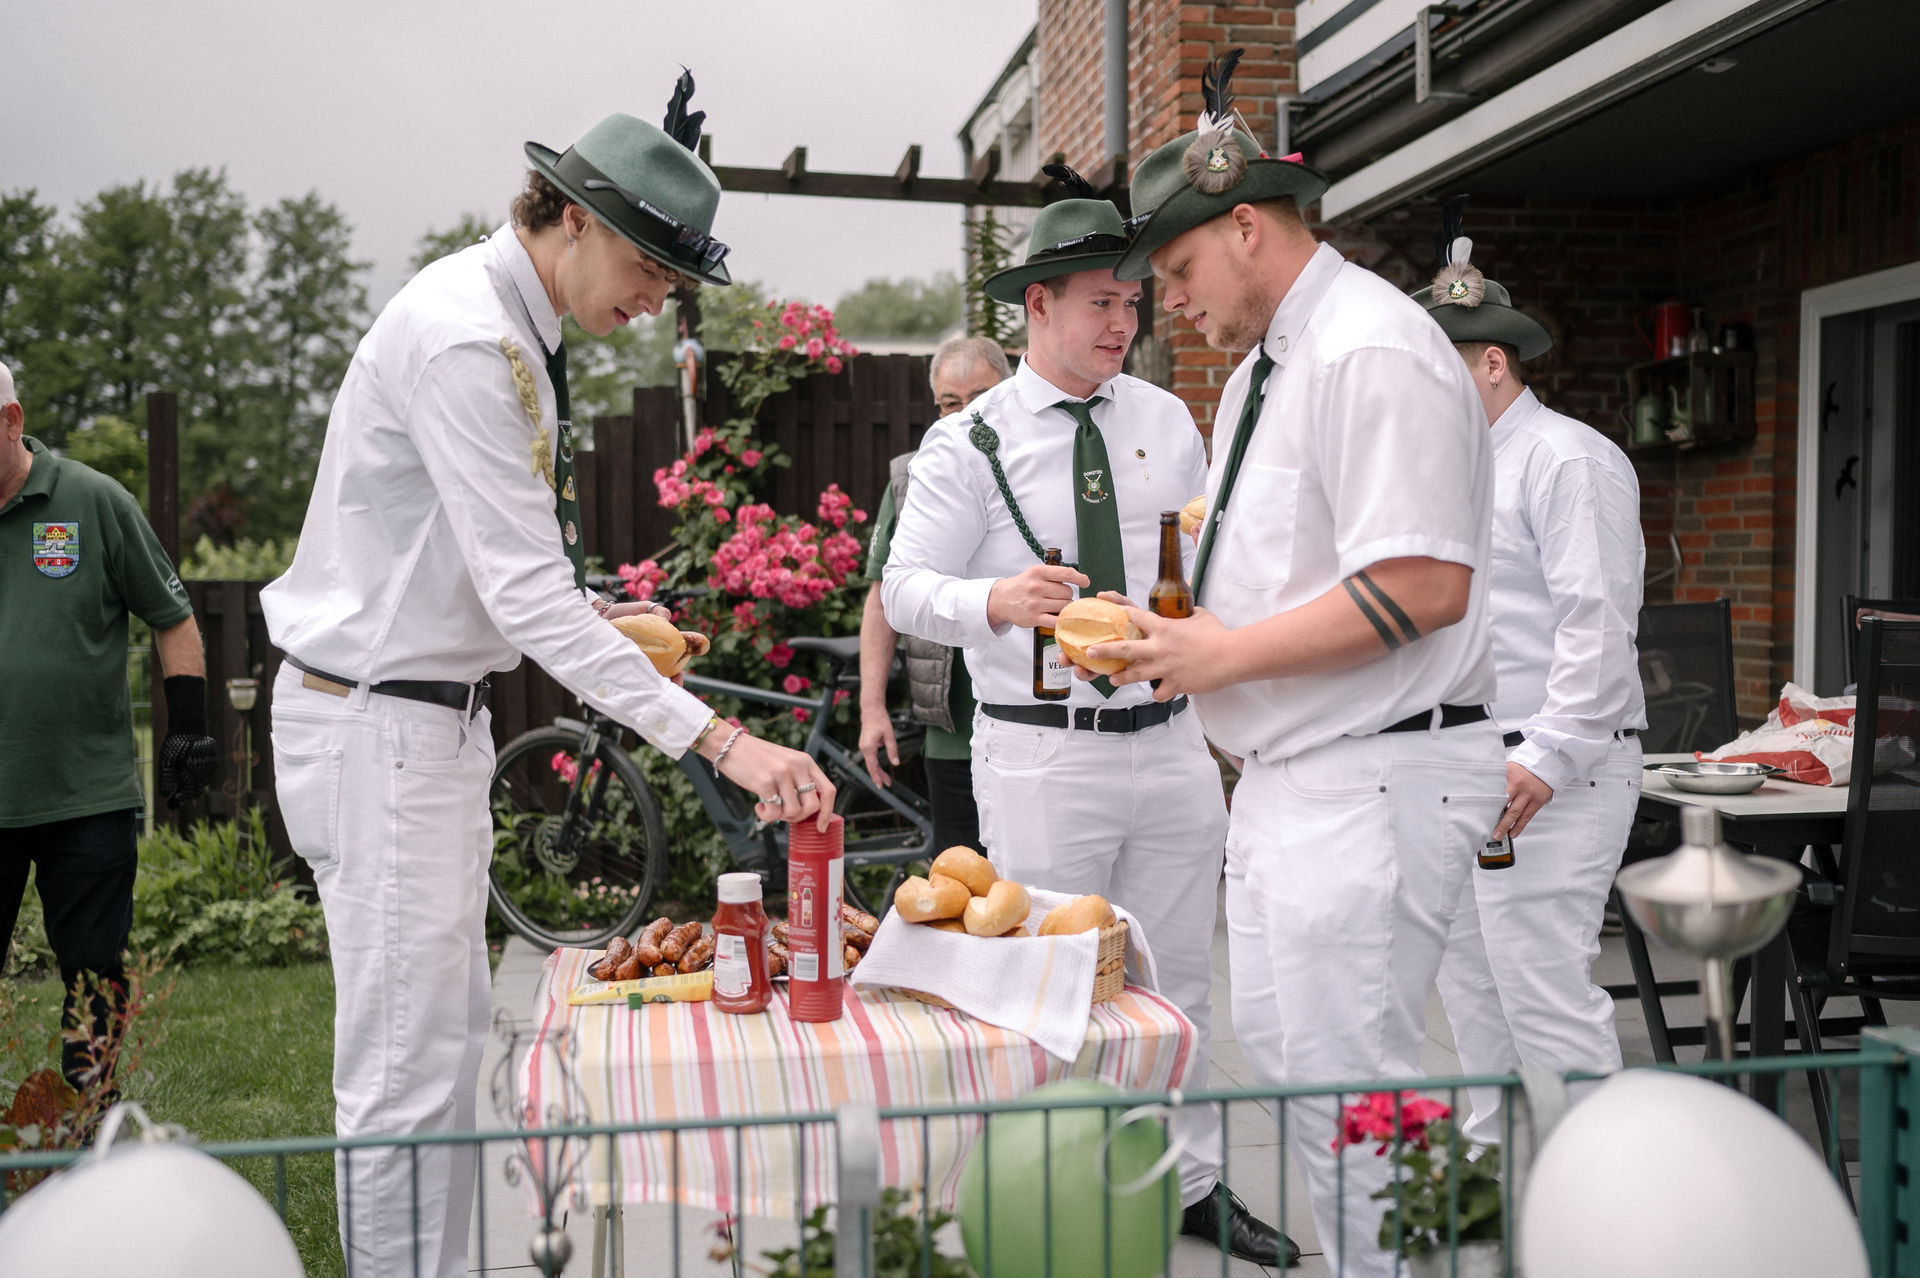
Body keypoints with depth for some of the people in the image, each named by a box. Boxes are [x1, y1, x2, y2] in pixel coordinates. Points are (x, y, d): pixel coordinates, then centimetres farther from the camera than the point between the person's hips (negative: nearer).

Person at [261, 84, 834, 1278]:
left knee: (452, 1043, 18)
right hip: (377, 722, -10)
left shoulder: (515, 329, 9)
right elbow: (530, 594, -28)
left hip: (433, 713, 10)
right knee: (406, 1069, -3)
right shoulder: (463, 337, -22)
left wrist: (604, 630, 6)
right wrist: (720, 741, -30)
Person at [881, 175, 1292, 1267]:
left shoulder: (1169, 421, 10)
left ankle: (1194, 1185, 30)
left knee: (1180, 983, 15)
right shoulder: (970, 442, -4)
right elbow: (904, 588, -8)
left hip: (1172, 744, 5)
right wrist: (997, 601, -27)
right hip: (1042, 757, -4)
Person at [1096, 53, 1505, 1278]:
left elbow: (1421, 588, -24)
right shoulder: (1261, 369, 17)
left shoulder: (1373, 351, -15)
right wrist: (1183, 635, 8)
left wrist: (1227, 653, -18)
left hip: (1374, 782, -10)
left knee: (1347, 1097, -3)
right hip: (1290, 776, 10)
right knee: (1279, 1066, 17)